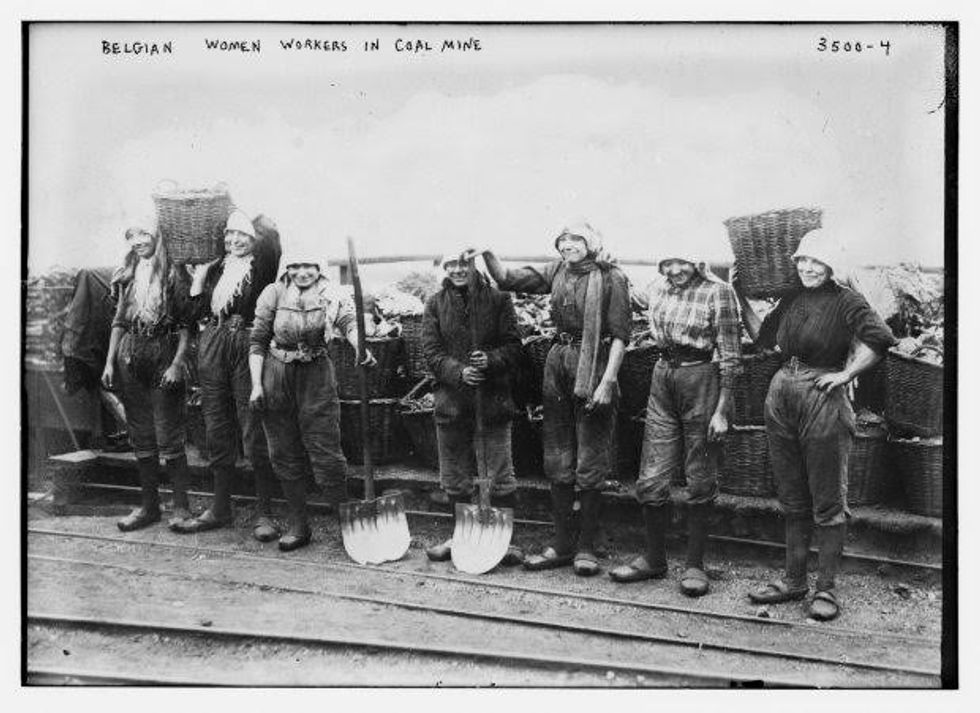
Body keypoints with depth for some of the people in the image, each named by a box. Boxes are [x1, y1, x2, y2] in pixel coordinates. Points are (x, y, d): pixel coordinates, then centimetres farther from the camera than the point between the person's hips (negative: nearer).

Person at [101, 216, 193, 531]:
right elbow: (119, 322, 15)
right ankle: (149, 505, 18)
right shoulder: (128, 275, 12)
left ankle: (181, 506, 5)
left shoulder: (173, 275, -3)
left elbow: (185, 324, -7)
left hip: (162, 354, -5)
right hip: (131, 358, 5)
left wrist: (177, 363, -15)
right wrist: (110, 362, 9)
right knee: (140, 436, 9)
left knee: (168, 436, -4)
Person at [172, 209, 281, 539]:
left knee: (254, 431, -6)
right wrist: (197, 280, 6)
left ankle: (264, 514, 2)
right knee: (217, 429, 10)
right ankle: (220, 509, 21)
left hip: (247, 343, -5)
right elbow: (198, 311, 15)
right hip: (212, 346, 6)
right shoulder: (214, 268, 19)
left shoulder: (262, 265, 5)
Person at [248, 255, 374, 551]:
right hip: (276, 378, 2)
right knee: (285, 456, 8)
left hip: (316, 377, -2)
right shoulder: (273, 294, 1)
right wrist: (256, 385, -4)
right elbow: (257, 341, 3)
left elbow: (349, 323, -21)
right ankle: (298, 526, 21)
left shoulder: (331, 296, -3)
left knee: (326, 454, -2)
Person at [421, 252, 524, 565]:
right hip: (451, 400, 3)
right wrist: (459, 372, -16)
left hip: (492, 398, -2)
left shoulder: (498, 299, 1)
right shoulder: (435, 304, 7)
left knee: (498, 476, 0)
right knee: (455, 477, 13)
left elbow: (513, 345, -1)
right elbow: (431, 351, 0)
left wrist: (491, 360, -21)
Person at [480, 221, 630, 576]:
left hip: (593, 366, -6)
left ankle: (586, 547, 11)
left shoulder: (610, 277, -6)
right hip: (558, 363, 6)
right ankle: (561, 545, 19)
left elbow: (620, 335, -10)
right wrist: (487, 253, -8)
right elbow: (507, 279, 9)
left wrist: (607, 382, -17)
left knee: (589, 462, 0)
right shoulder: (557, 272, 10)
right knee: (557, 459, 9)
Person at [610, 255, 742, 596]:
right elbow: (633, 302, 34)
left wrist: (721, 410, -11)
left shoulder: (717, 292, -8)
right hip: (662, 376, 5)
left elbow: (730, 356, -8)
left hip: (700, 377, -5)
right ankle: (654, 559, 21)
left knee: (699, 480, 4)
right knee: (651, 479, 5)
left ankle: (694, 565, 16)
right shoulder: (659, 287, 8)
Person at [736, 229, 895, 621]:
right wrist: (740, 295, 16)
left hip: (823, 398, -7)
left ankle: (826, 589, 10)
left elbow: (879, 340, -18)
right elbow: (762, 335, 19)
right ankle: (794, 580, 24)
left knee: (827, 501, 1)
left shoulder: (846, 302, -6)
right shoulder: (792, 300, 12)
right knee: (793, 499, 14)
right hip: (782, 394, 7)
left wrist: (845, 374, -18)